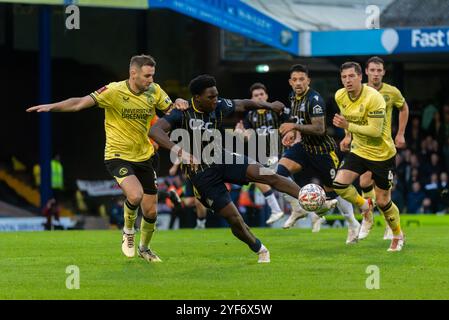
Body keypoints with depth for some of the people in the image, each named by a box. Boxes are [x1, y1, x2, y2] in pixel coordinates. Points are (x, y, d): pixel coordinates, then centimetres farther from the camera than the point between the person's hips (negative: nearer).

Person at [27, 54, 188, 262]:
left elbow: (170, 110, 10)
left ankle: (144, 248, 34)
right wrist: (51, 106, -35)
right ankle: (128, 231, 2)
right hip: (118, 156, -5)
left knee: (151, 212, 6)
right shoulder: (114, 91, -17)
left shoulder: (154, 91, -2)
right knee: (135, 195, -30)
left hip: (143, 157, 5)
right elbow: (80, 103, -22)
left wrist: (178, 104, -15)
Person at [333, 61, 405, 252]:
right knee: (339, 183, -16)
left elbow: (376, 131, -27)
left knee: (383, 202, 3)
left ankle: (398, 236, 28)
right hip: (359, 150, 6)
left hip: (382, 154, -5)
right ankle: (364, 205, 15)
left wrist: (348, 126, -29)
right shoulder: (340, 96, -5)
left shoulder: (373, 98, -25)